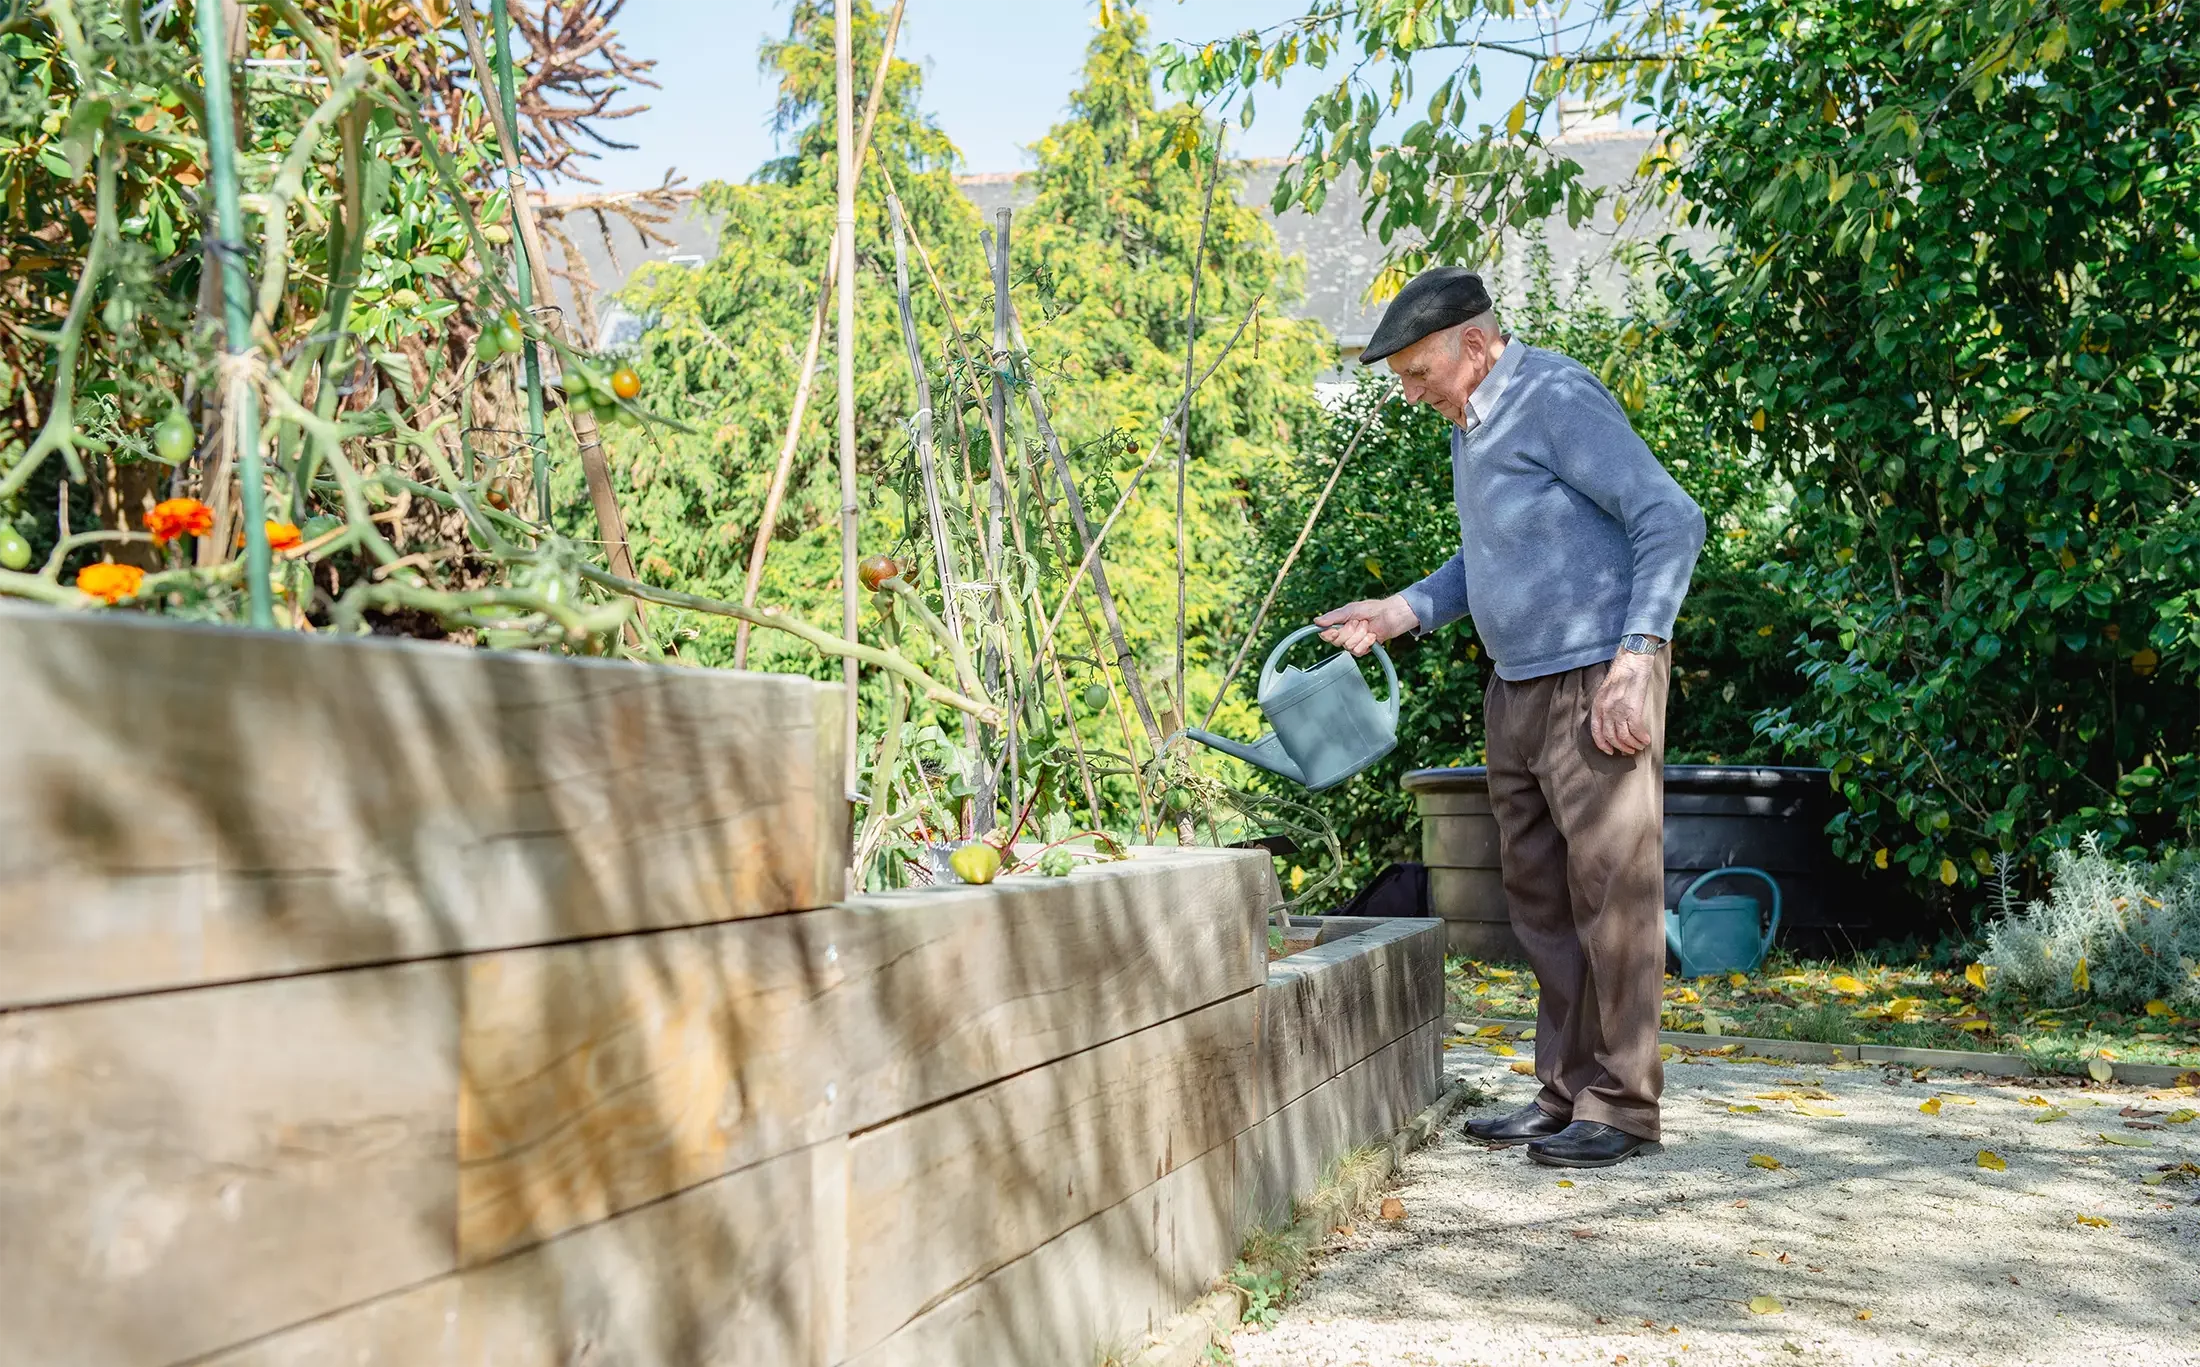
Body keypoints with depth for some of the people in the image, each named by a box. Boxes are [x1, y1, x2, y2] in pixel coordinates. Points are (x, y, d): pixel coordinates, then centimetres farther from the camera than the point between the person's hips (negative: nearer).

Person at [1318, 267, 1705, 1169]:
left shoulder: (1559, 400, -12)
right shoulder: (1470, 425, 16)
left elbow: (1672, 520, -16)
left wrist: (1634, 660, -21)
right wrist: (1402, 612, 9)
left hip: (1595, 685, -9)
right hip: (1515, 692, 9)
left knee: (1611, 894, -3)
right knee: (1540, 902, 10)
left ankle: (1620, 1107, 5)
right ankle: (1566, 1094, 19)